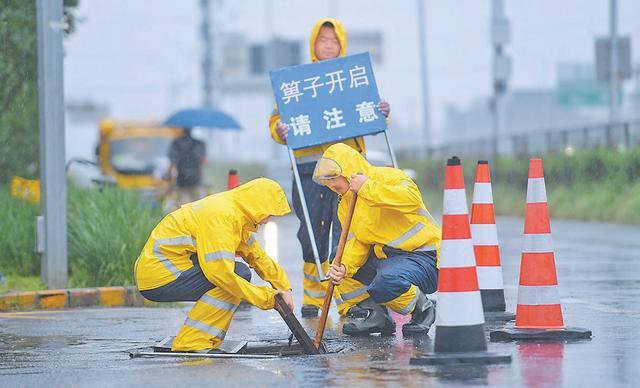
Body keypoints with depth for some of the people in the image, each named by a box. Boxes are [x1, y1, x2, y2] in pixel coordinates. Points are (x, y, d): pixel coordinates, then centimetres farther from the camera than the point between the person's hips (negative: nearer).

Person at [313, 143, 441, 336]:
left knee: (385, 283, -36)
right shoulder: (345, 205, 14)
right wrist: (345, 267, -16)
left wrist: (368, 188, -28)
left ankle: (422, 309, -5)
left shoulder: (387, 177, -11)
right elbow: (357, 243, 6)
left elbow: (413, 199, -31)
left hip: (423, 255, -9)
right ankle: (376, 315, 8)